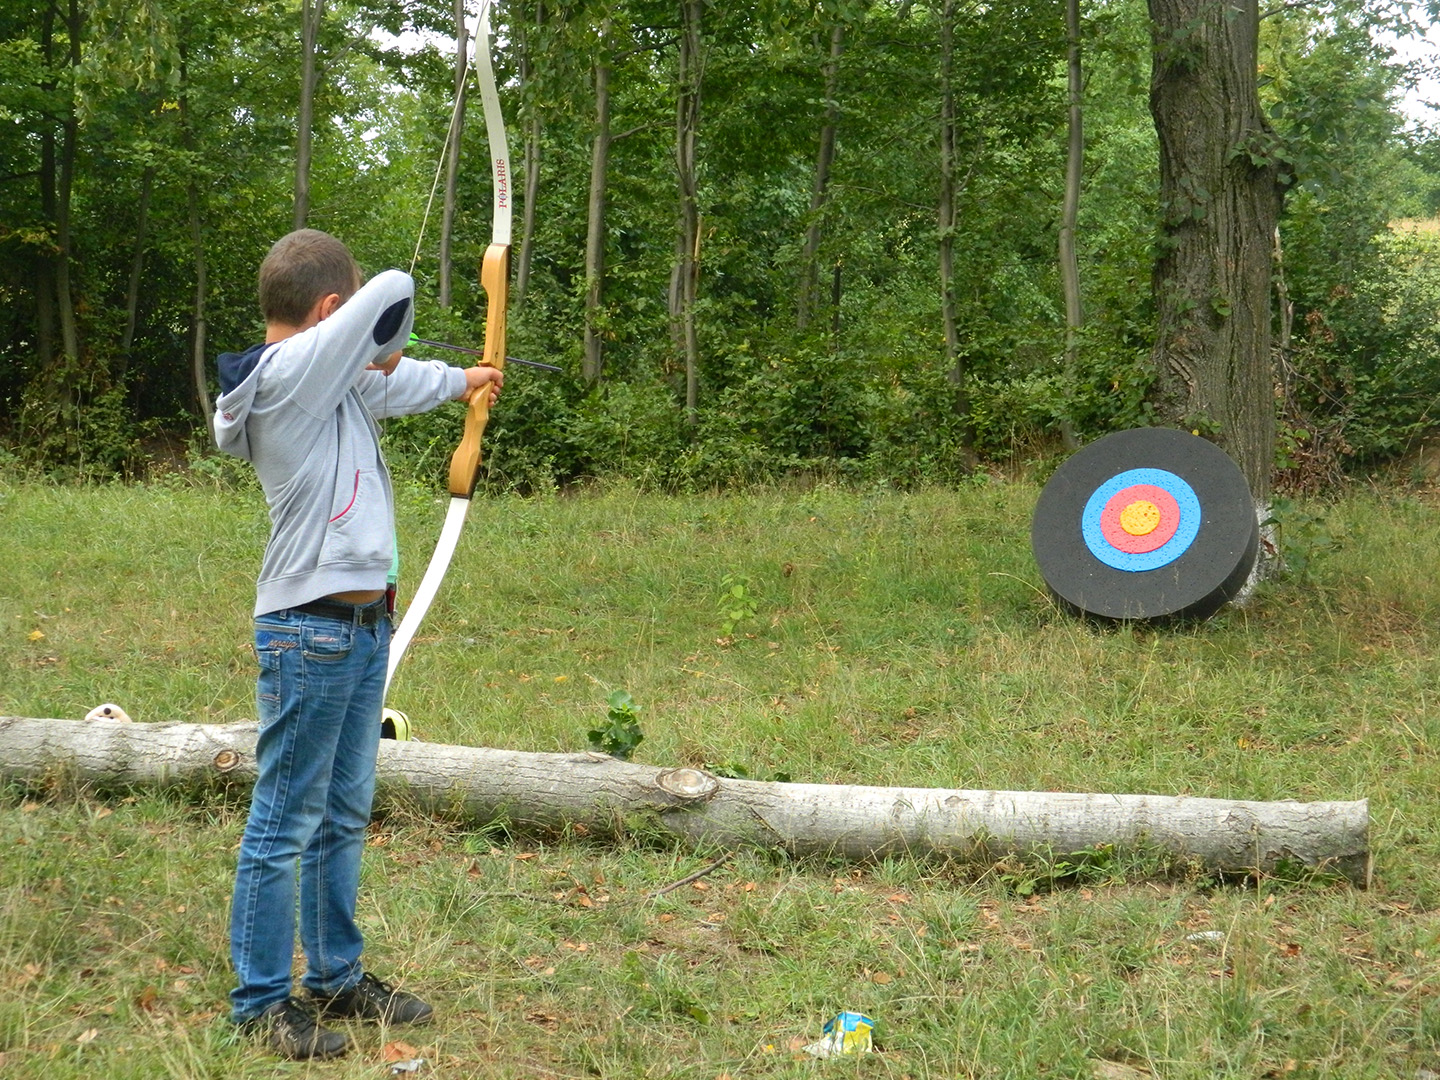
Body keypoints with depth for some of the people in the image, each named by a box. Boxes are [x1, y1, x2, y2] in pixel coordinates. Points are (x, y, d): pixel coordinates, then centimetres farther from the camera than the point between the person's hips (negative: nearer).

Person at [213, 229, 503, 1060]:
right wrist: (386, 348, 7)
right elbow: (393, 294, -14)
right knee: (285, 825, 1)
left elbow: (389, 385, 32)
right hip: (312, 631, -10)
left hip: (364, 626, 10)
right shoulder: (290, 370, -16)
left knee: (343, 818, 18)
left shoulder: (333, 382, 12)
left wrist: (458, 381, 46)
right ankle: (262, 1000, 11)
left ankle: (338, 978, 30)